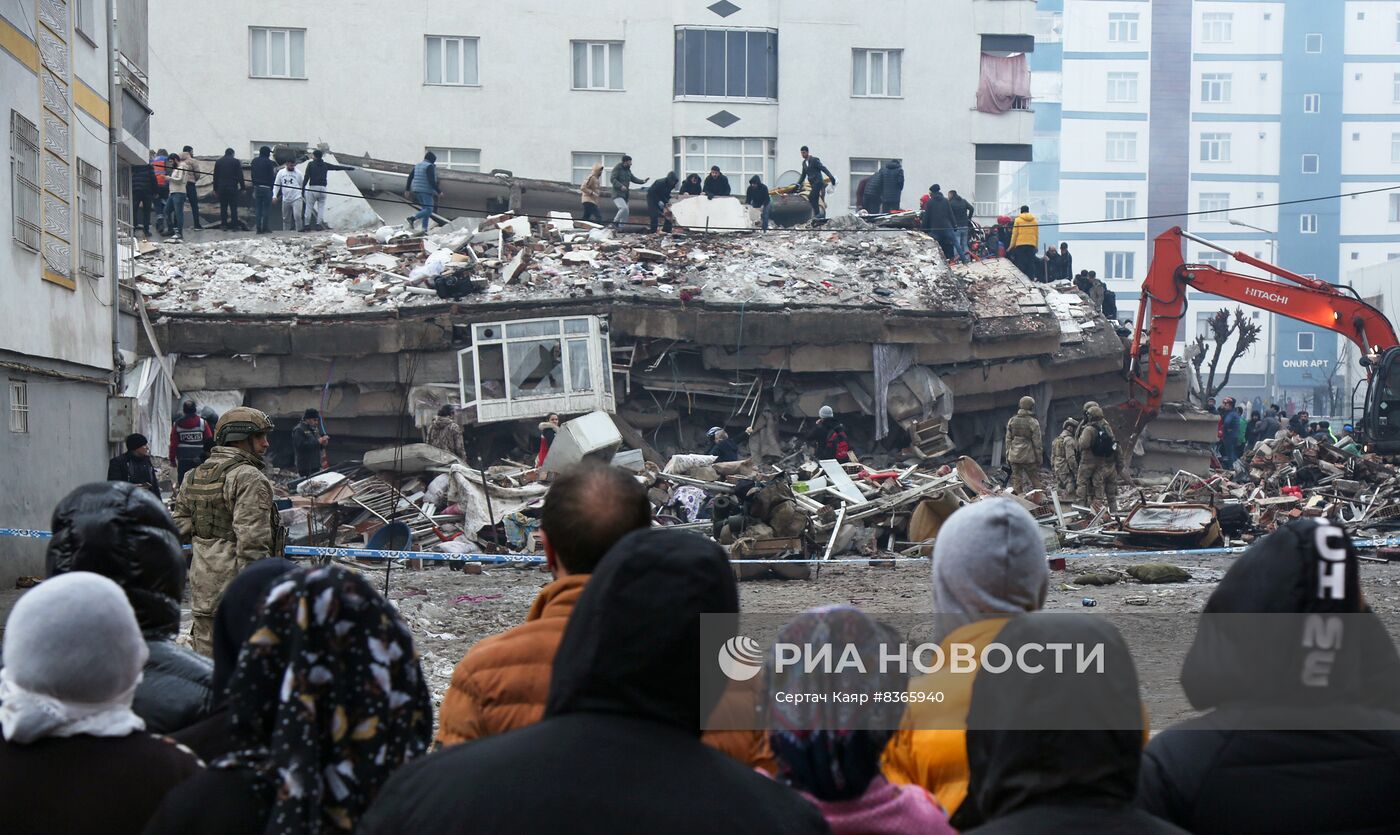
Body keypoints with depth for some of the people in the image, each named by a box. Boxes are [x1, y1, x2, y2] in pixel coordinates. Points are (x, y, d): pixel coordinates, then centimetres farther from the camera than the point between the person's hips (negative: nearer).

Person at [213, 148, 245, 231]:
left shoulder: (218, 162, 9)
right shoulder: (236, 161, -2)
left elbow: (215, 176, 10)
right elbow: (240, 175, -4)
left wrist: (215, 188, 13)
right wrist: (242, 187, -1)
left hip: (221, 187, 3)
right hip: (233, 187, -3)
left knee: (223, 207, 7)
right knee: (233, 207, 0)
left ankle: (223, 224, 4)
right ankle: (234, 225, -2)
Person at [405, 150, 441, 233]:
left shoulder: (417, 165, 15)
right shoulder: (430, 166, -10)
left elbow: (410, 177, 17)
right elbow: (431, 181, -18)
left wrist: (407, 189, 23)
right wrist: (439, 191, -13)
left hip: (417, 190, 9)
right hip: (426, 191, -9)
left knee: (425, 209, 13)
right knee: (429, 210, -10)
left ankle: (424, 229, 7)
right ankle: (413, 218, -24)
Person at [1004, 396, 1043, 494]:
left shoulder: (1012, 421, 6)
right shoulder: (1033, 422, -8)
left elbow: (1008, 439, 9)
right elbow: (1037, 442, -6)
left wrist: (1007, 455, 15)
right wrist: (1039, 458, 1)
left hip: (1014, 456, 4)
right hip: (1029, 457, -4)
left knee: (1016, 480, 5)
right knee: (1035, 480, 4)